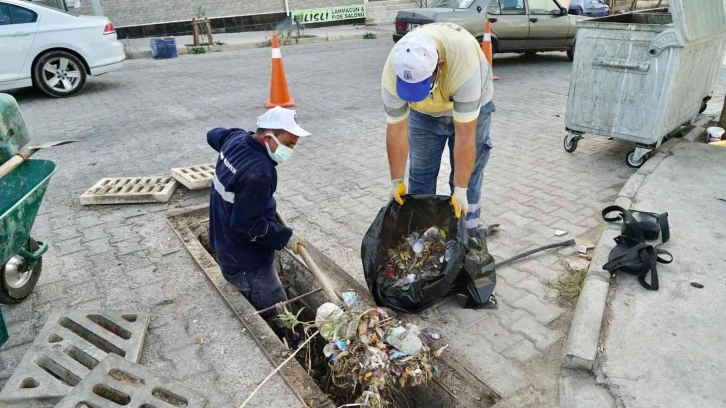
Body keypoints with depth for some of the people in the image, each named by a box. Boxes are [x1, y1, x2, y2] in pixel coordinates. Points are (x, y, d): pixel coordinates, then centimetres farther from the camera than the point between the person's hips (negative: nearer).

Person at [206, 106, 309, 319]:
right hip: (246, 263, -10)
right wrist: (284, 236, -19)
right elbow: (246, 224, -30)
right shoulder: (257, 173, -32)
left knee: (252, 314, 24)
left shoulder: (236, 138, -2)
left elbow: (213, 135, 23)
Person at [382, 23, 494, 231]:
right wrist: (397, 180, -17)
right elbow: (397, 129, -23)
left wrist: (460, 189, -34)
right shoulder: (393, 71, -32)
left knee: (467, 178, -4)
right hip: (423, 112, 3)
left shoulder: (463, 62, -42)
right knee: (420, 175, 5)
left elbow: (465, 134, -37)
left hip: (470, 106, -2)